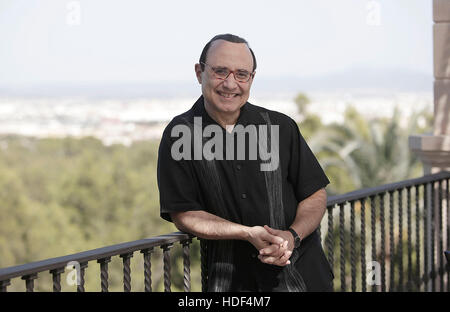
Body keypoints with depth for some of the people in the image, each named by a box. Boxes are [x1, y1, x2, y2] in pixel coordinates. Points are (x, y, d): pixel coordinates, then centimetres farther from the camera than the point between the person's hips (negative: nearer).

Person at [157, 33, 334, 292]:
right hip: (231, 281, -1)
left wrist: (293, 236, -10)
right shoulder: (180, 134, 0)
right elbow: (183, 214, -2)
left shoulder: (281, 127, 4)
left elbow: (315, 194, 10)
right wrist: (249, 234, -13)